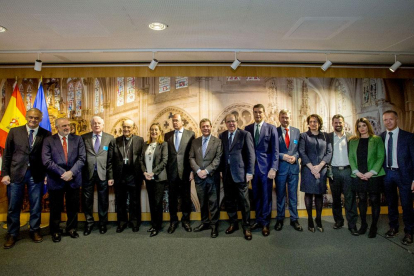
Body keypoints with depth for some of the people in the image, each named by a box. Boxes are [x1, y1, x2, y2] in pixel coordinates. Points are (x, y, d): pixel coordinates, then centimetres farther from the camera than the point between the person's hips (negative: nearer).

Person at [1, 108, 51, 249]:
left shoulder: (46, 134, 0)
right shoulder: (14, 132, 3)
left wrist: (47, 174, -4)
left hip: (36, 174, 0)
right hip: (16, 173, 1)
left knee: (36, 205, 10)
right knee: (13, 206, 10)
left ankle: (35, 230, 27)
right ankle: (12, 234, 26)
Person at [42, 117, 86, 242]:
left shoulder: (77, 139, 4)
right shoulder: (49, 140, 0)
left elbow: (82, 158, -4)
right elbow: (47, 160, -9)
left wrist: (71, 172, -16)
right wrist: (62, 173, -16)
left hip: (74, 179, 2)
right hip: (56, 179, -1)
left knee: (73, 207, 13)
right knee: (56, 208, 11)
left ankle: (71, 229, 31)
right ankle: (55, 231, 29)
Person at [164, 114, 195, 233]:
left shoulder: (190, 134, 1)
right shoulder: (167, 135, 10)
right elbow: (165, 154, 7)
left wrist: (192, 171, -8)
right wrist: (166, 171, -1)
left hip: (185, 171, -2)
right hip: (171, 172, 2)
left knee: (186, 197, 9)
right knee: (172, 197, 10)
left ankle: (185, 220, 26)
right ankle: (173, 221, 25)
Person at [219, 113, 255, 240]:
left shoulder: (245, 134, -3)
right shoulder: (222, 136, 10)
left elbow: (251, 154, -6)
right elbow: (221, 153, 10)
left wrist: (250, 172, -10)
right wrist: (221, 170, 2)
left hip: (240, 173, -4)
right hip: (227, 173, 4)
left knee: (244, 201, 3)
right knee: (229, 200, 13)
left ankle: (246, 227, 19)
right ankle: (233, 223, 31)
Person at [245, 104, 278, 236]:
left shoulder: (271, 128, -1)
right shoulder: (247, 129, 7)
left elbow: (275, 150, -4)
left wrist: (273, 168, -12)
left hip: (266, 167, -2)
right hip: (252, 167, 3)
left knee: (266, 196, 6)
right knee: (256, 196, 12)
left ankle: (265, 223, 19)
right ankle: (258, 220, 27)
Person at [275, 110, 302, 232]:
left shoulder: (296, 131, 7)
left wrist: (295, 156, -11)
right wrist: (283, 156, -15)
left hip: (293, 166, 2)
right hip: (280, 166, -2)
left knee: (293, 194, 10)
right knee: (280, 195, 10)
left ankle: (294, 219, 23)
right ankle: (280, 219, 24)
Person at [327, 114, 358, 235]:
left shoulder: (350, 137, 6)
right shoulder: (328, 137, 4)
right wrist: (328, 169, -6)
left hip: (348, 170, 0)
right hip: (334, 171, 1)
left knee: (350, 198, 0)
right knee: (336, 198, 10)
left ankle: (352, 224, 8)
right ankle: (338, 221, 24)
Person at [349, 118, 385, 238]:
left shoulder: (377, 139, 2)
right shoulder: (353, 141, 10)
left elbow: (381, 157, -4)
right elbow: (351, 157, 6)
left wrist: (372, 172, -13)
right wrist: (356, 171, -8)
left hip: (374, 175, -2)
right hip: (358, 176, 2)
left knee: (374, 200, 4)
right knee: (362, 200, 9)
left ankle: (373, 226, 17)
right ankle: (363, 224, 23)